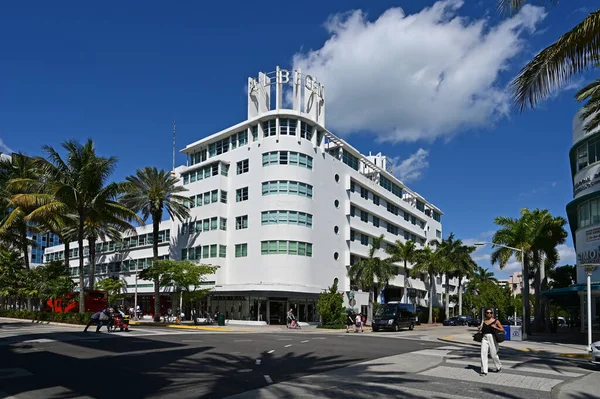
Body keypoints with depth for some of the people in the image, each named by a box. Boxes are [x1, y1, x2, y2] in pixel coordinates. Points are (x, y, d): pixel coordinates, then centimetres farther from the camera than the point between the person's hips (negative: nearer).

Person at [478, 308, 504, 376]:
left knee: (494, 355, 4)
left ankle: (499, 367, 33)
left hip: (492, 338, -3)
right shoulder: (483, 321, 13)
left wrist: (495, 327, -15)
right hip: (484, 338, 3)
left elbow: (503, 330, -1)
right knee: (483, 354, -6)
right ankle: (484, 371, -3)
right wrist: (479, 328, 2)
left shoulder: (496, 321, 1)